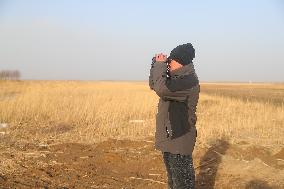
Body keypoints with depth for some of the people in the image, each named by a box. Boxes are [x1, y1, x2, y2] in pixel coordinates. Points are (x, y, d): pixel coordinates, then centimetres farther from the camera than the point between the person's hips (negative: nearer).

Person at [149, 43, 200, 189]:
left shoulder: (189, 81, -20)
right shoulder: (176, 78, 12)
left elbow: (161, 89, -32)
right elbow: (153, 85, 19)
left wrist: (160, 65, -18)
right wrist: (156, 65, 4)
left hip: (180, 139, -10)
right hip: (169, 137, 10)